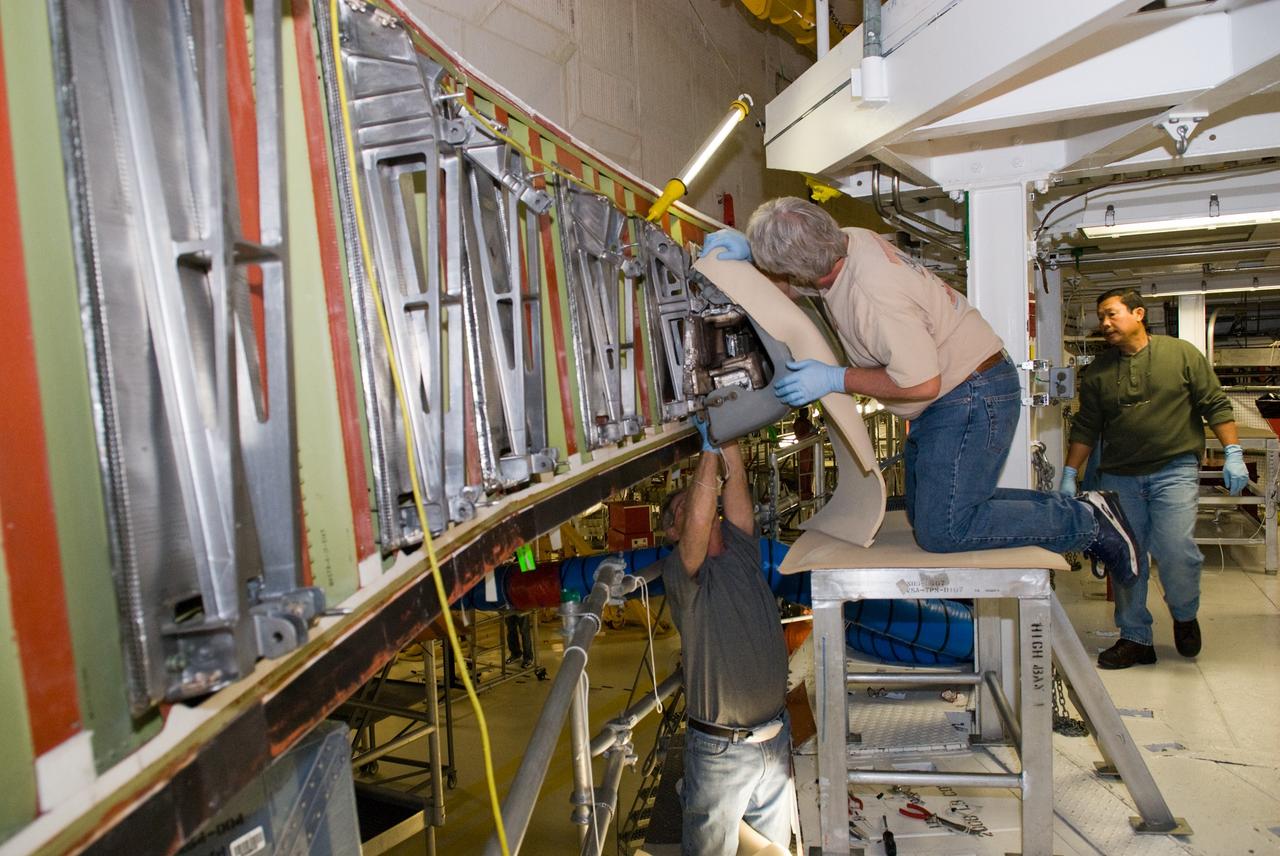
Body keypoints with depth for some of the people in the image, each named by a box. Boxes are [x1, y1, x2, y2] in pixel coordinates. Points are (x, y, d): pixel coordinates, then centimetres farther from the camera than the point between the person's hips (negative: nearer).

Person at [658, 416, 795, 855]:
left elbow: (736, 484, -4)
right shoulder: (680, 571, -11)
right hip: (720, 750, -5)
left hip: (775, 739, 5)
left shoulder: (741, 551, 5)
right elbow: (699, 522, -29)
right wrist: (709, 449, -24)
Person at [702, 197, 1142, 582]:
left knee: (942, 532, -12)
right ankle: (1067, 507, 20)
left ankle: (1087, 521, 3)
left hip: (973, 395, -10)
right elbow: (786, 286, 11)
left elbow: (921, 383, -27)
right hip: (949, 396, 10)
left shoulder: (874, 294, -34)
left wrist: (835, 379, -22)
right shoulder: (845, 242, -7)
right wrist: (749, 251, -8)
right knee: (928, 515, 15)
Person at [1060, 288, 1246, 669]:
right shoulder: (1098, 371, 9)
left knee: (1176, 551, -14)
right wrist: (1069, 475, 7)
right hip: (1119, 477, 3)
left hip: (1174, 470, -3)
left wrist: (1233, 453, -3)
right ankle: (1135, 638, 15)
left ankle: (1184, 615, 17)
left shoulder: (1182, 354, 2)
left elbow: (1216, 404, 4)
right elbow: (1085, 428, 11)